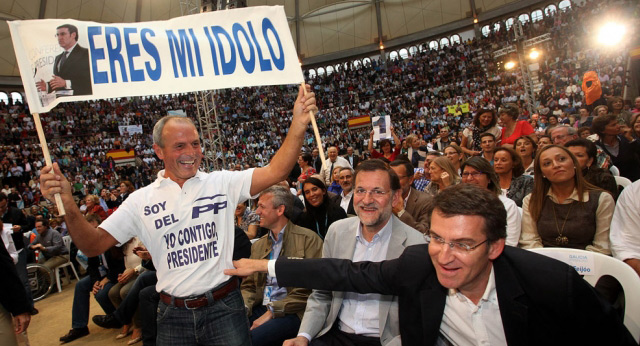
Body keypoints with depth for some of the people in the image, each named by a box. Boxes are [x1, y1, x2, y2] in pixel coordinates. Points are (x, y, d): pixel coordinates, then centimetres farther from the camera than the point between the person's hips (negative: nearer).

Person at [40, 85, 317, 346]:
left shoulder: (222, 183, -3)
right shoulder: (142, 200, -1)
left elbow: (274, 172, -13)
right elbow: (94, 245, -1)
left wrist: (298, 124, -25)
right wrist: (68, 205, -19)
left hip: (224, 307, -1)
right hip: (173, 314, 2)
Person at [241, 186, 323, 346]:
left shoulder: (308, 239, -3)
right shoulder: (258, 245, 17)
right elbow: (248, 286, 16)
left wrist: (272, 312, -13)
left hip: (292, 313, -5)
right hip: (260, 309, 5)